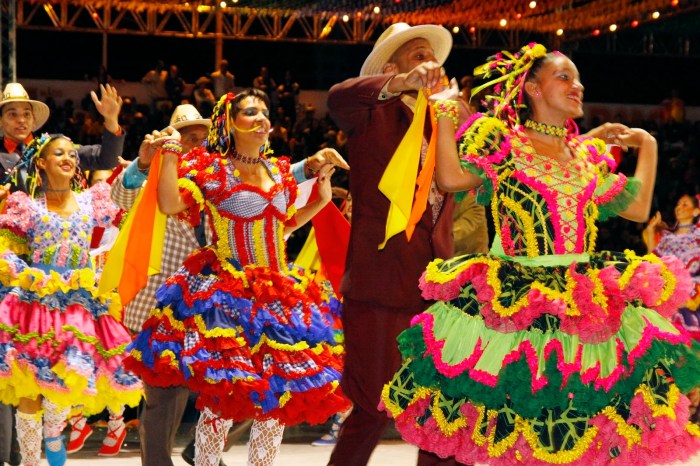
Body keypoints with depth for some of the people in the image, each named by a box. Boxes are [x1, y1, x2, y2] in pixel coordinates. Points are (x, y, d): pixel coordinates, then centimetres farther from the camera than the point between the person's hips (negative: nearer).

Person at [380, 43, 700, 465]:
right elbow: (451, 178, -12)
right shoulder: (500, 139, 4)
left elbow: (638, 208, 20)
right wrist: (446, 111, -5)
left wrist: (647, 145, 22)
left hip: (586, 301, 4)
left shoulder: (587, 154, 18)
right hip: (515, 301, -4)